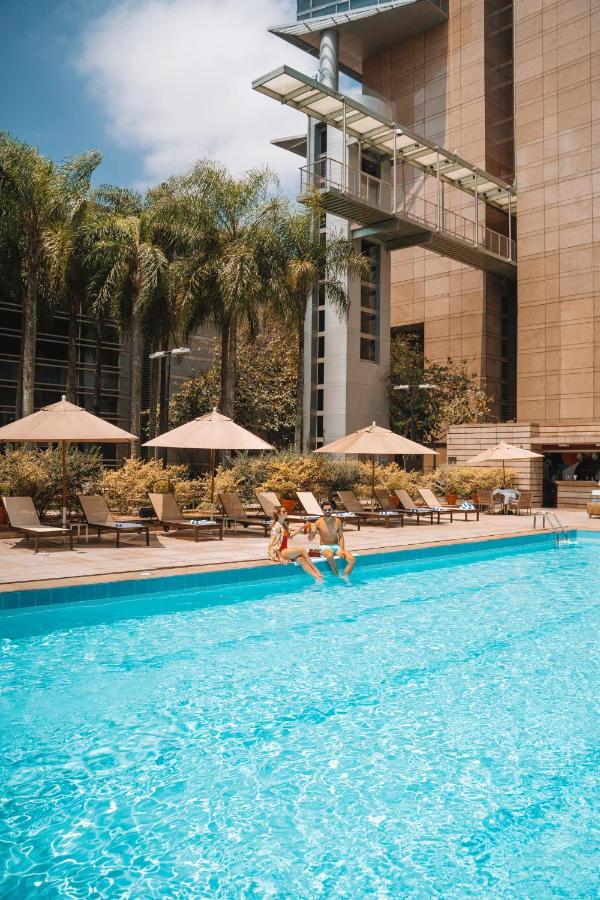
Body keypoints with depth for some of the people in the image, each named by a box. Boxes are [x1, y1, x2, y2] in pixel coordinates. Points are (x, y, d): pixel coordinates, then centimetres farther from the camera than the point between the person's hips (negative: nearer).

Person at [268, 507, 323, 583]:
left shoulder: (284, 525, 12)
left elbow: (290, 535, 26)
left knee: (301, 560, -17)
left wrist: (301, 528, 17)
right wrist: (280, 558, -21)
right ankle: (316, 570, -12)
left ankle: (317, 577, -29)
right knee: (302, 550, -18)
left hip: (285, 551, 8)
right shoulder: (277, 527, -16)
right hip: (278, 553, -8)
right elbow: (274, 544, -18)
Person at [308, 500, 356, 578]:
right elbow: (310, 539, -7)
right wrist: (311, 533, -31)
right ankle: (337, 576, -22)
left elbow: (341, 537, 2)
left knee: (352, 560, -21)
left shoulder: (337, 521, 3)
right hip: (325, 547, -3)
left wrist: (342, 549, -14)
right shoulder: (318, 522, -5)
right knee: (330, 556, -39)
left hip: (336, 546, 3)